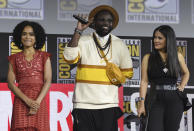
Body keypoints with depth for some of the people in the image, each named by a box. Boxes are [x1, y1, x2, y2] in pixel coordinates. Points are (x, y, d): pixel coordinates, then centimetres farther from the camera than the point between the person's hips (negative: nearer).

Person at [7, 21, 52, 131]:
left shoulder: (44, 57, 11)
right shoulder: (15, 59, 13)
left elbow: (48, 81, 1)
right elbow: (11, 83, 3)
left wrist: (37, 101, -14)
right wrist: (27, 100, -11)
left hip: (39, 102, 0)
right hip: (21, 101, 0)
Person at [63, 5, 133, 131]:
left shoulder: (119, 45, 11)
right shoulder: (82, 41, 4)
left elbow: (127, 73, 18)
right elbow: (69, 57, -15)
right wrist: (78, 31, -14)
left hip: (109, 105, 2)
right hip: (84, 103, -2)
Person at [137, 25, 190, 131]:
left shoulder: (178, 56, 9)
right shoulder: (148, 58, 3)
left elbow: (186, 73, 27)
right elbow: (144, 81, -1)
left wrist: (182, 86, 10)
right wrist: (142, 103, -8)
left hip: (174, 100, 2)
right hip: (156, 99, -2)